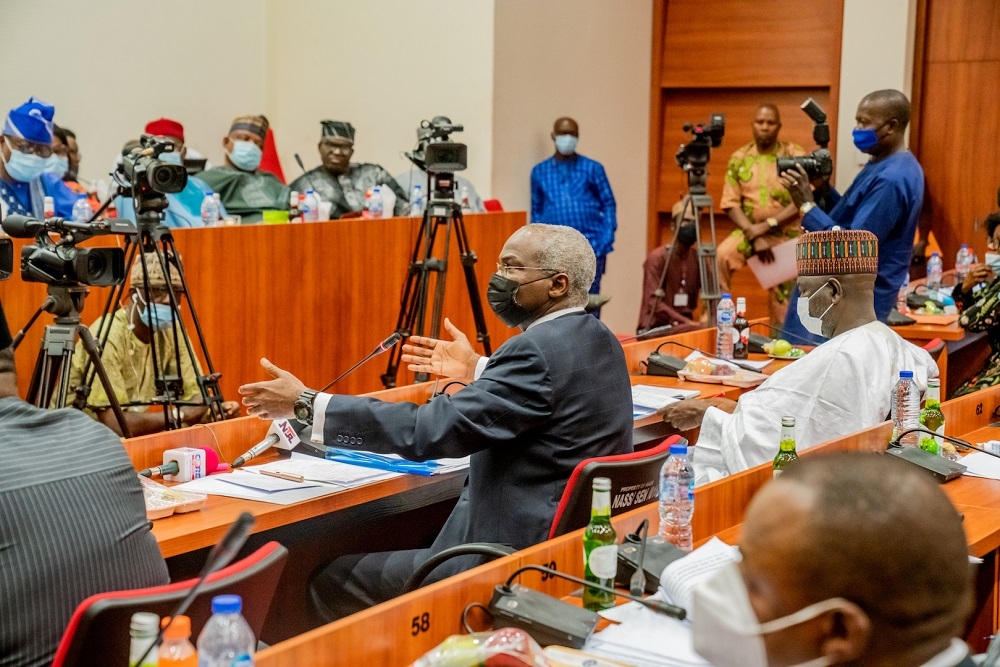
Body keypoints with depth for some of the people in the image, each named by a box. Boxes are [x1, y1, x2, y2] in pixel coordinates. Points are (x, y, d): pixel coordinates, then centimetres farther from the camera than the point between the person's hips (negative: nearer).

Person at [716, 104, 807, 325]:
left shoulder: (795, 155, -5)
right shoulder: (739, 158, 1)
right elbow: (730, 204, -2)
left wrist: (767, 225, -20)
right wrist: (754, 235, -15)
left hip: (786, 237, -1)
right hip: (749, 232, 1)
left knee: (782, 306, 2)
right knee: (719, 257, -28)